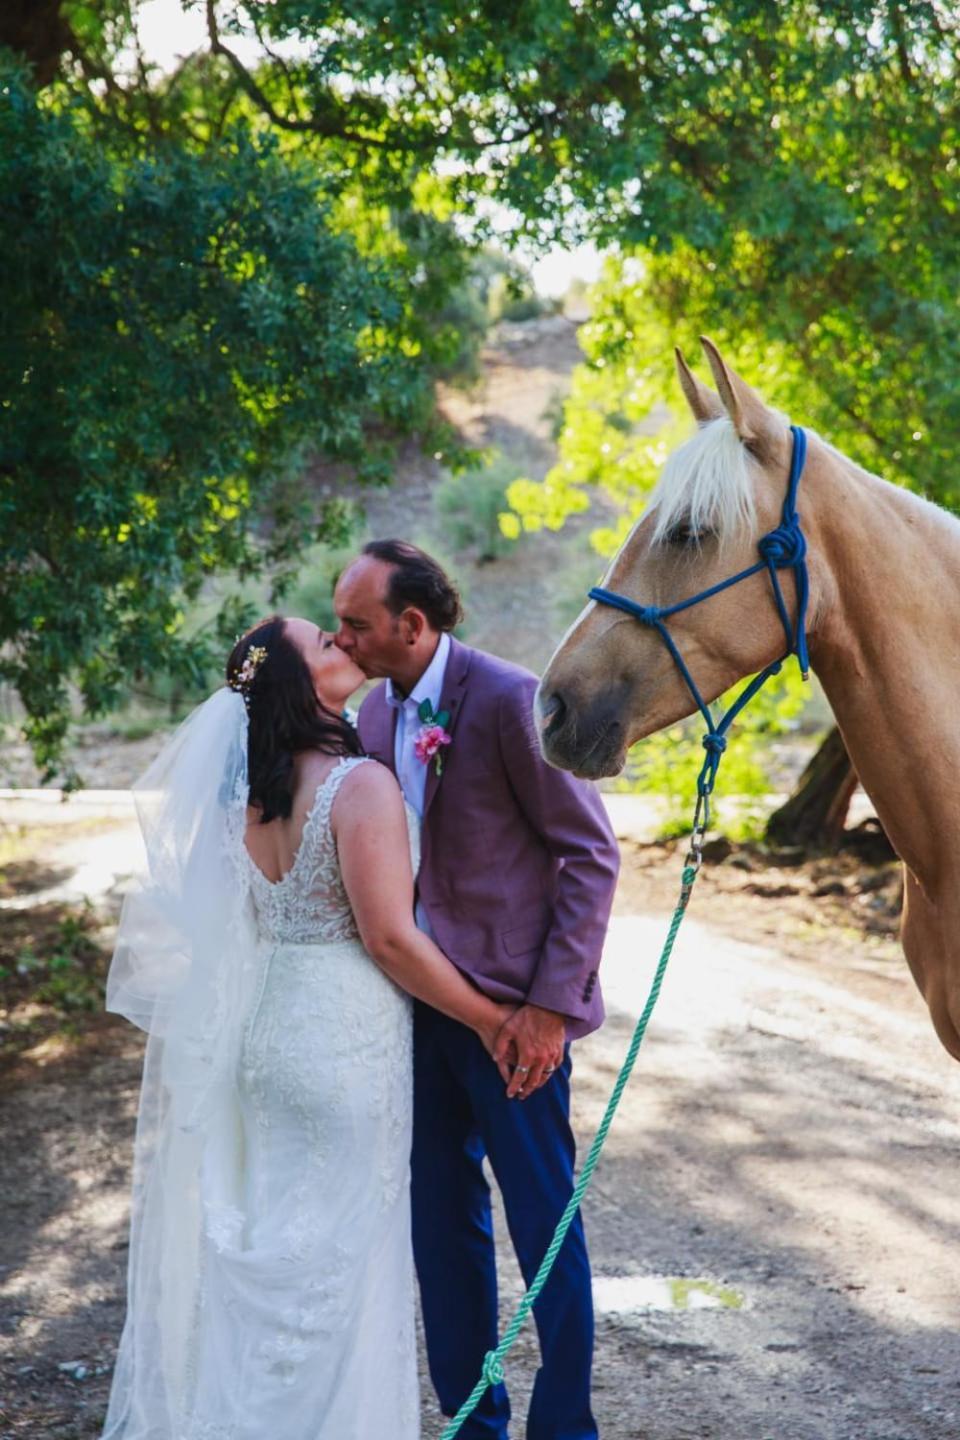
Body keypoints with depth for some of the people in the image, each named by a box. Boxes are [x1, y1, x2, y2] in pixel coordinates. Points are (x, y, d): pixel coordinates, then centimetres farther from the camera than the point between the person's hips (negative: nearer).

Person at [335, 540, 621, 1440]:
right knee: (442, 1223, 14)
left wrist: (552, 1004, -17)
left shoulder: (508, 700, -15)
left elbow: (591, 854, -13)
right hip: (420, 999, 7)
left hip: (512, 1007, -7)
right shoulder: (375, 713, 7)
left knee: (544, 1225, 4)